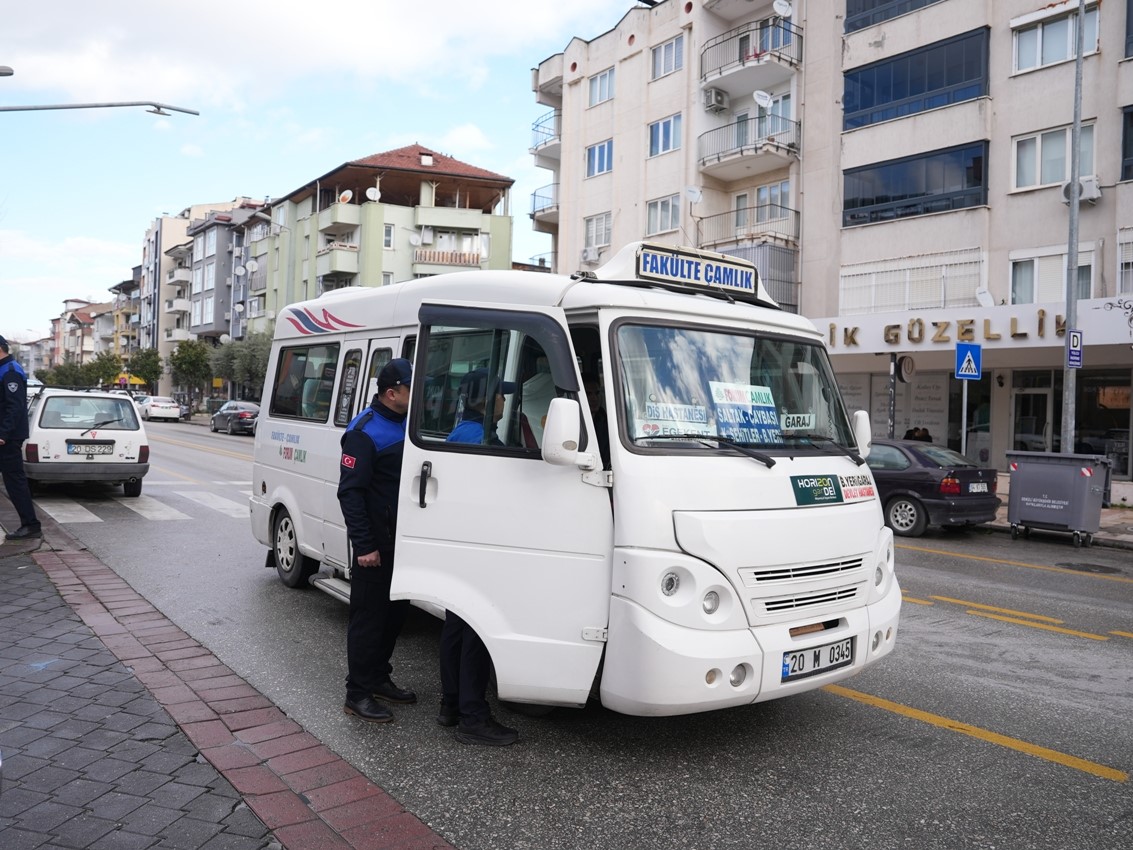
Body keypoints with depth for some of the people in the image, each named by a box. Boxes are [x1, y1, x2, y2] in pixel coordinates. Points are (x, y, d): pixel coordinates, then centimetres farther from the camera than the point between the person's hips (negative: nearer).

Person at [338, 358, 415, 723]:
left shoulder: (406, 423, 11)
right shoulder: (364, 432, -14)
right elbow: (350, 491, -16)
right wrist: (364, 545, -19)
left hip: (404, 540, 8)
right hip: (376, 544, -8)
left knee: (395, 612, 16)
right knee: (368, 617, 0)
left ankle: (378, 678, 31)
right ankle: (358, 693, 11)